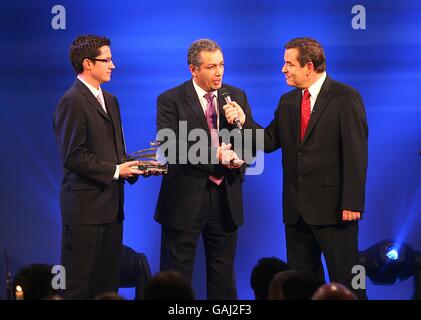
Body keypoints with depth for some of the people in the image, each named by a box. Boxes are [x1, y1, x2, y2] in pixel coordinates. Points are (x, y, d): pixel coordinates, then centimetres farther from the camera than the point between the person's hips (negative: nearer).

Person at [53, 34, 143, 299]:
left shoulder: (110, 100, 17)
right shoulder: (72, 101, -11)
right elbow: (73, 156, -17)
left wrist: (132, 167, 3)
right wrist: (115, 171, -14)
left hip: (111, 205, 9)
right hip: (86, 206, -9)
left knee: (108, 282, 9)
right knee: (77, 285, -4)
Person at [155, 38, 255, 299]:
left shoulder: (237, 97, 8)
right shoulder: (170, 100, -5)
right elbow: (170, 147, -17)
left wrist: (240, 158, -17)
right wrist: (213, 155, -25)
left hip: (226, 199, 4)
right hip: (185, 199, -4)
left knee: (223, 276, 12)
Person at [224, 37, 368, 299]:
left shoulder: (346, 98, -9)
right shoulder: (287, 101, 13)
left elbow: (356, 154, -13)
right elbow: (270, 141, 9)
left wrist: (352, 203, -17)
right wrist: (244, 121, -7)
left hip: (333, 207, -7)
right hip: (296, 208, 7)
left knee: (345, 279, -2)